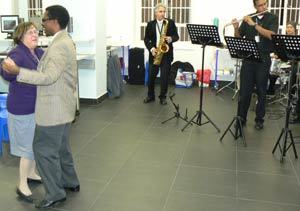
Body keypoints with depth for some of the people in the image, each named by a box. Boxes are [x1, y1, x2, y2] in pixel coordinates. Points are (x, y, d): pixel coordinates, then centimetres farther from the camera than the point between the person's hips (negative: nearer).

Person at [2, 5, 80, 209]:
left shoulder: (60, 45, -22)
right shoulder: (64, 41, 11)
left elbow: (49, 77, -28)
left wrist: (18, 71, -29)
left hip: (54, 108, -10)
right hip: (61, 106, 10)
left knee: (44, 149, -1)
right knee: (60, 147, 21)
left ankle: (55, 193, 10)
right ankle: (70, 182, 34)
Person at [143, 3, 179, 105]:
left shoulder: (170, 22, 3)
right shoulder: (150, 24, 5)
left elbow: (176, 36, 2)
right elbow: (146, 39, 4)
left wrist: (171, 39, -20)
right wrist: (151, 48, -11)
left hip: (166, 53, -1)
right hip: (154, 53, 1)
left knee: (164, 76, 1)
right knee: (151, 75, 6)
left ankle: (162, 97, 13)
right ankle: (150, 95, 22)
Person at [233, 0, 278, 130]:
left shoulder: (272, 18, 2)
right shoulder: (247, 19, 8)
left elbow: (271, 35, -16)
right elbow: (238, 38, 7)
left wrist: (253, 24, -20)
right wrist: (236, 28, -13)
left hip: (263, 59, -1)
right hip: (248, 59, 2)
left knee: (261, 91, 4)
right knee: (244, 91, 3)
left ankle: (259, 120, 15)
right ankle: (241, 118, 14)